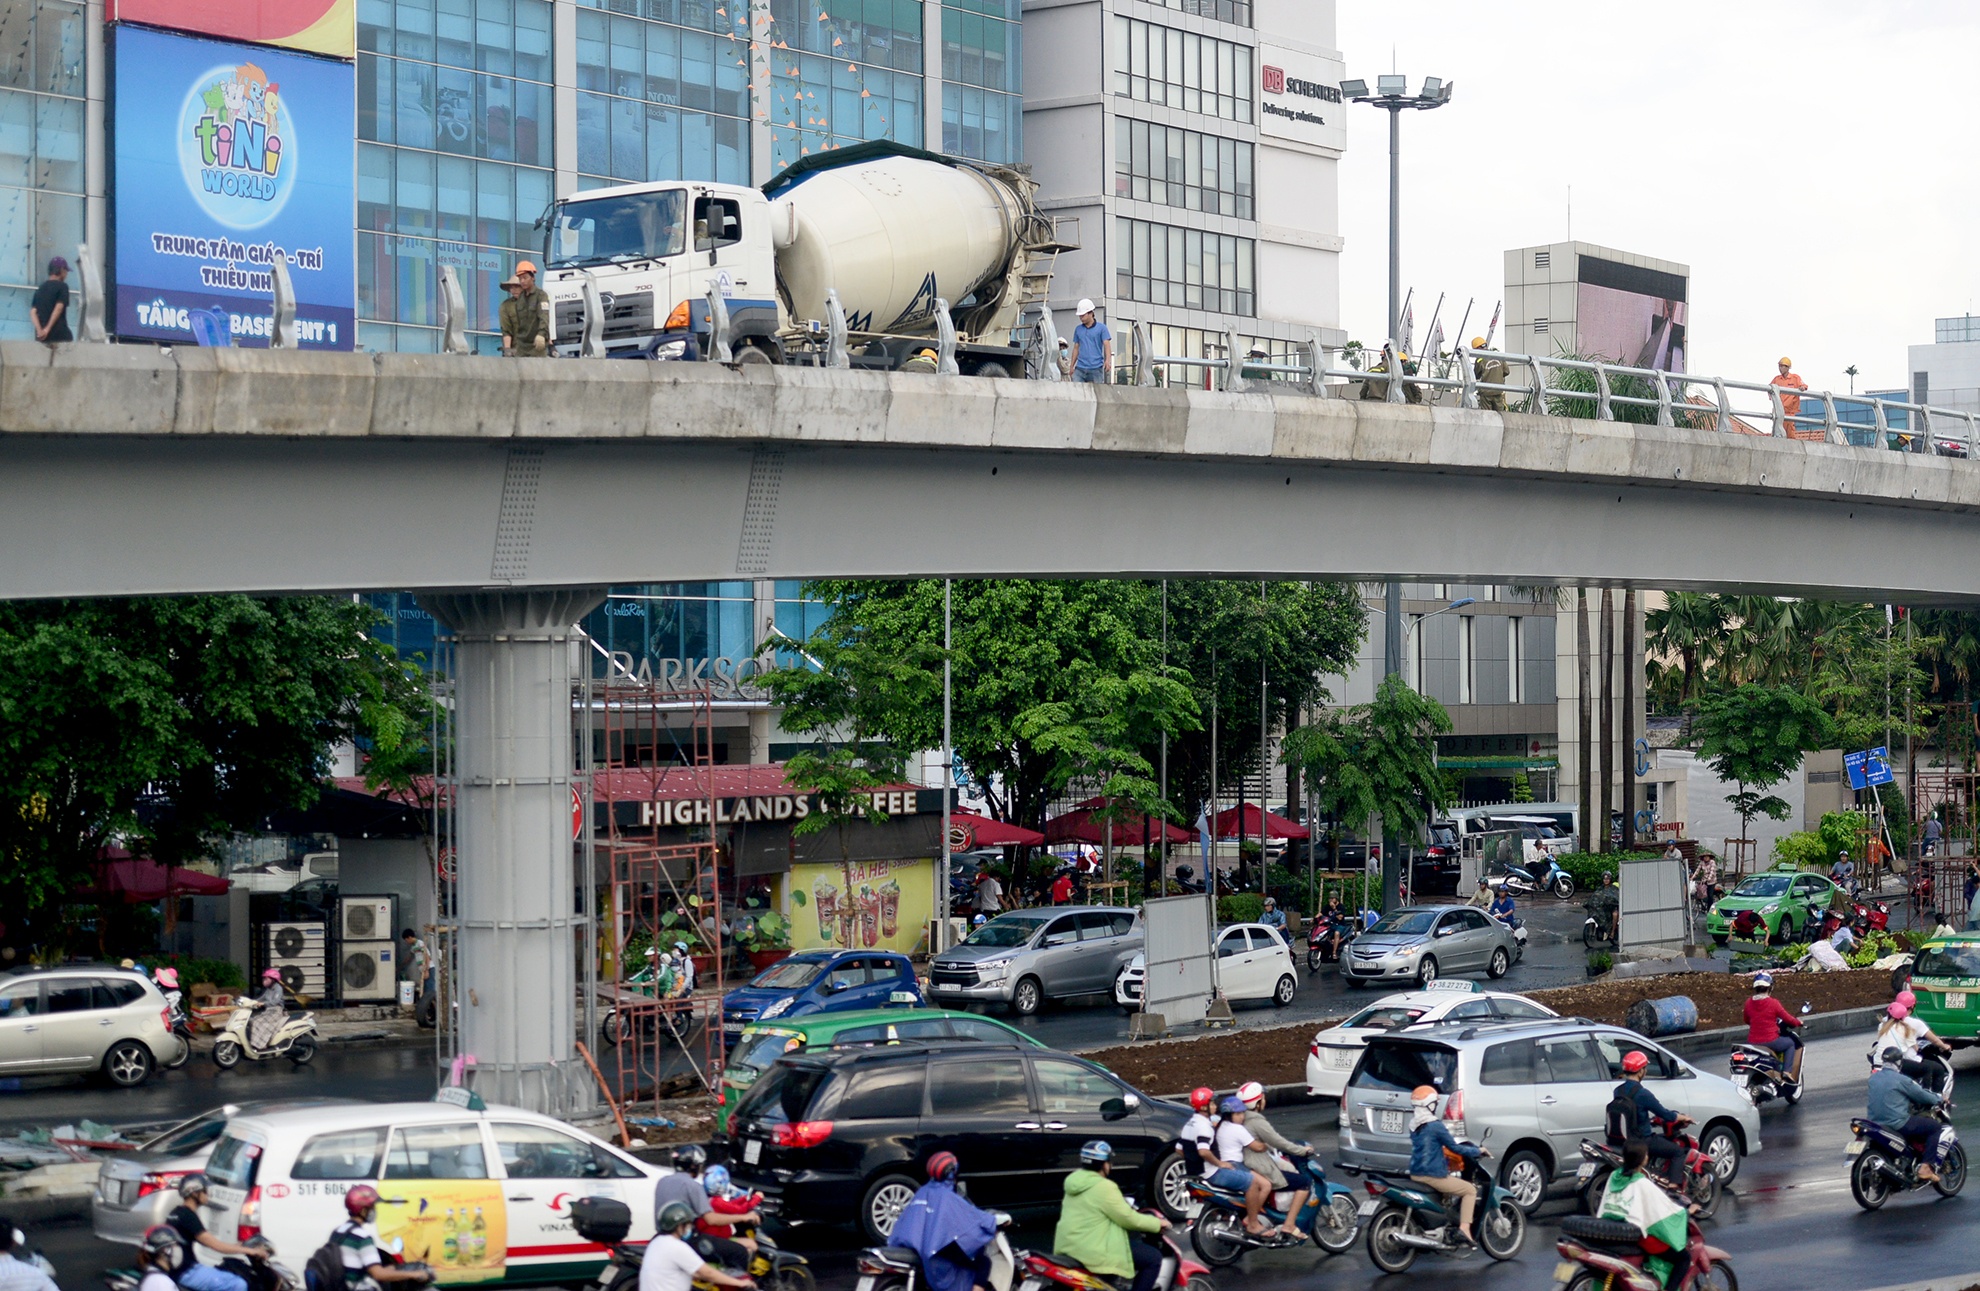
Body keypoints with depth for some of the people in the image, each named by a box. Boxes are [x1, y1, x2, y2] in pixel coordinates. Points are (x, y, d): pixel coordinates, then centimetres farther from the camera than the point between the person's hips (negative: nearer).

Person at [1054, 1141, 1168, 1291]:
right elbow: (1127, 1219, -12)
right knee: (1153, 1258, -4)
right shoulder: (1104, 1187, -18)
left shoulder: (1075, 1181, 11)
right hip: (1092, 1250, -10)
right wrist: (1157, 1223, 1)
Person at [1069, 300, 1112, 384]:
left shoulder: (1101, 328, 2)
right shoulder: (1078, 329, 13)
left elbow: (1107, 344, -6)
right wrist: (1072, 366, 14)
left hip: (1096, 368, -3)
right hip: (1080, 368, 3)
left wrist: (1108, 360, -23)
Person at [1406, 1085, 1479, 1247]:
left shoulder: (1413, 1125, 8)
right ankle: (1464, 1229, -9)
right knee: (1470, 1190, 4)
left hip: (1415, 1174, 8)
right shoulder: (1435, 1125, -16)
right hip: (1433, 1175, -8)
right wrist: (1476, 1151, 1)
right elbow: (1453, 1147, -12)